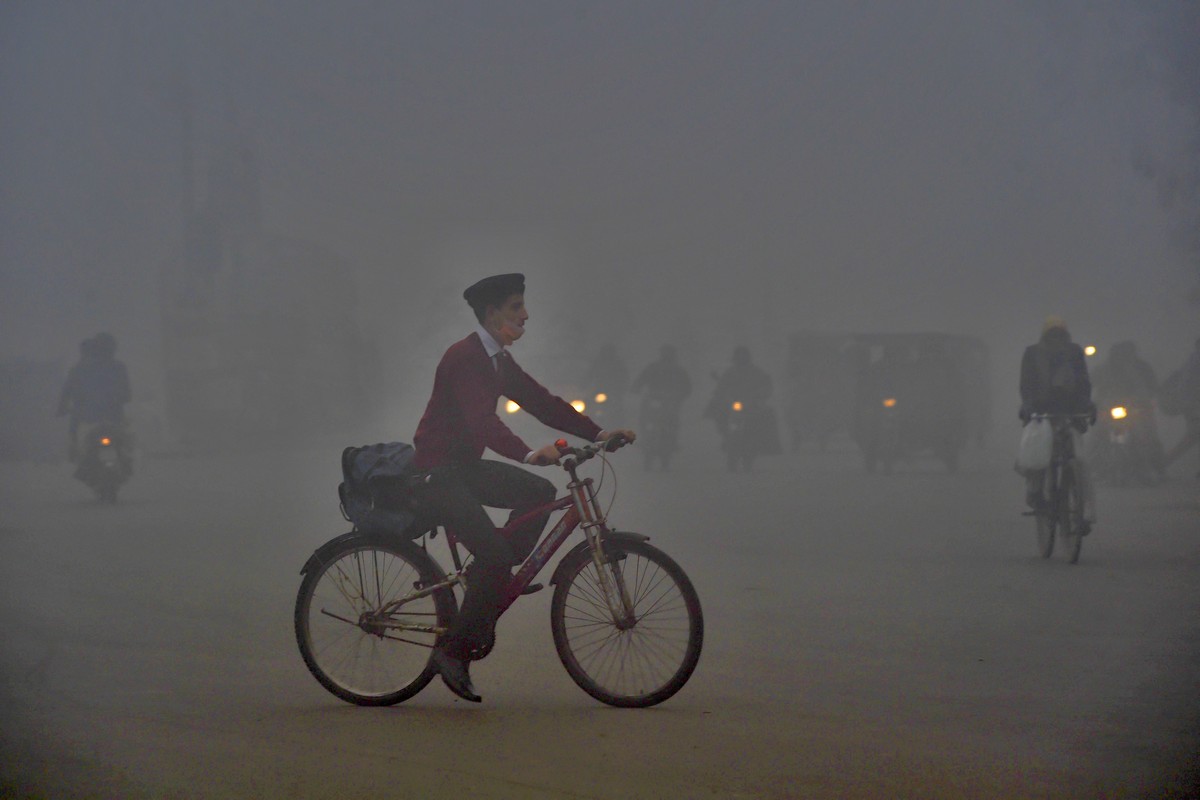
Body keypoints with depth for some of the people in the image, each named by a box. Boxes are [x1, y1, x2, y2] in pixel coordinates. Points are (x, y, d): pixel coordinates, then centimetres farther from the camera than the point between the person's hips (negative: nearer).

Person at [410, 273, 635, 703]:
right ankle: (453, 650, -8)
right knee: (495, 554, -18)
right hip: (435, 475, -9)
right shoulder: (464, 357, -18)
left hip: (464, 468, 9)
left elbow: (541, 402, 11)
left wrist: (599, 433, 2)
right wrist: (529, 454, -44)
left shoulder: (498, 361, 11)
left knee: (540, 492, -4)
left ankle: (490, 583, 4)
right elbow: (481, 420, -31)